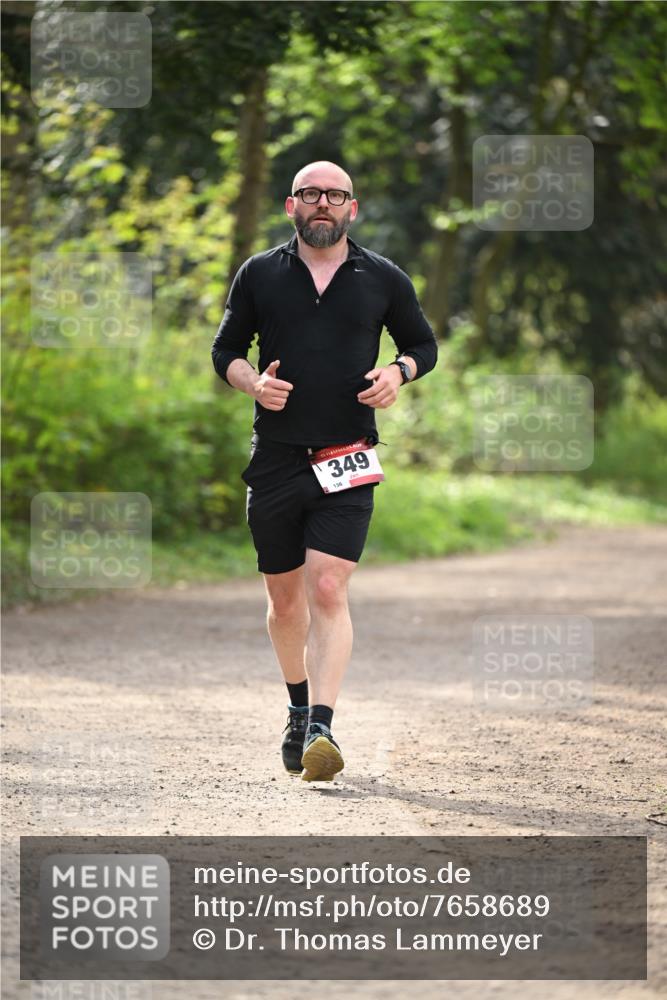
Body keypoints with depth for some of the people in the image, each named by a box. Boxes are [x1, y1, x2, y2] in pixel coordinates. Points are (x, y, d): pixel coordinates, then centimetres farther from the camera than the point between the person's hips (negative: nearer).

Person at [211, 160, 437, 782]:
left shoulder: (383, 279, 6)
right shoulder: (259, 274, 7)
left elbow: (424, 345, 17)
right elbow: (225, 349, 13)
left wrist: (398, 373, -4)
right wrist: (252, 381, -8)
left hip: (347, 462, -2)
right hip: (275, 458, 2)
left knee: (327, 591, -16)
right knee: (284, 598, 12)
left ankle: (321, 730, -23)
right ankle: (299, 710, 34)